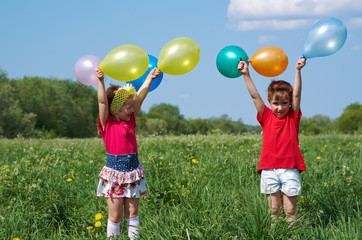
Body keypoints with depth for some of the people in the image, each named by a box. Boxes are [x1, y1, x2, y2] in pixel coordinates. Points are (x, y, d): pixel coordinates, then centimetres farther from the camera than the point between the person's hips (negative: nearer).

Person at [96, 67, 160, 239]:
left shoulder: (130, 120, 7)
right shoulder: (107, 123, -6)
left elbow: (140, 96, 5)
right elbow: (103, 102, -19)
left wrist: (150, 78, 2)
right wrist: (101, 81, -29)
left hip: (133, 171, 5)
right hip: (115, 171, -5)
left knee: (132, 213, 10)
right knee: (115, 215, 2)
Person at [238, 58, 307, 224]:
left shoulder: (293, 117, 5)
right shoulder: (266, 117, 7)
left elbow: (296, 95, -5)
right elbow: (255, 96, 2)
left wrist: (297, 71, -14)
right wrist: (246, 75, -5)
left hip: (289, 168, -1)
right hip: (269, 169, 1)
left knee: (290, 207, 1)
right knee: (274, 207, 6)